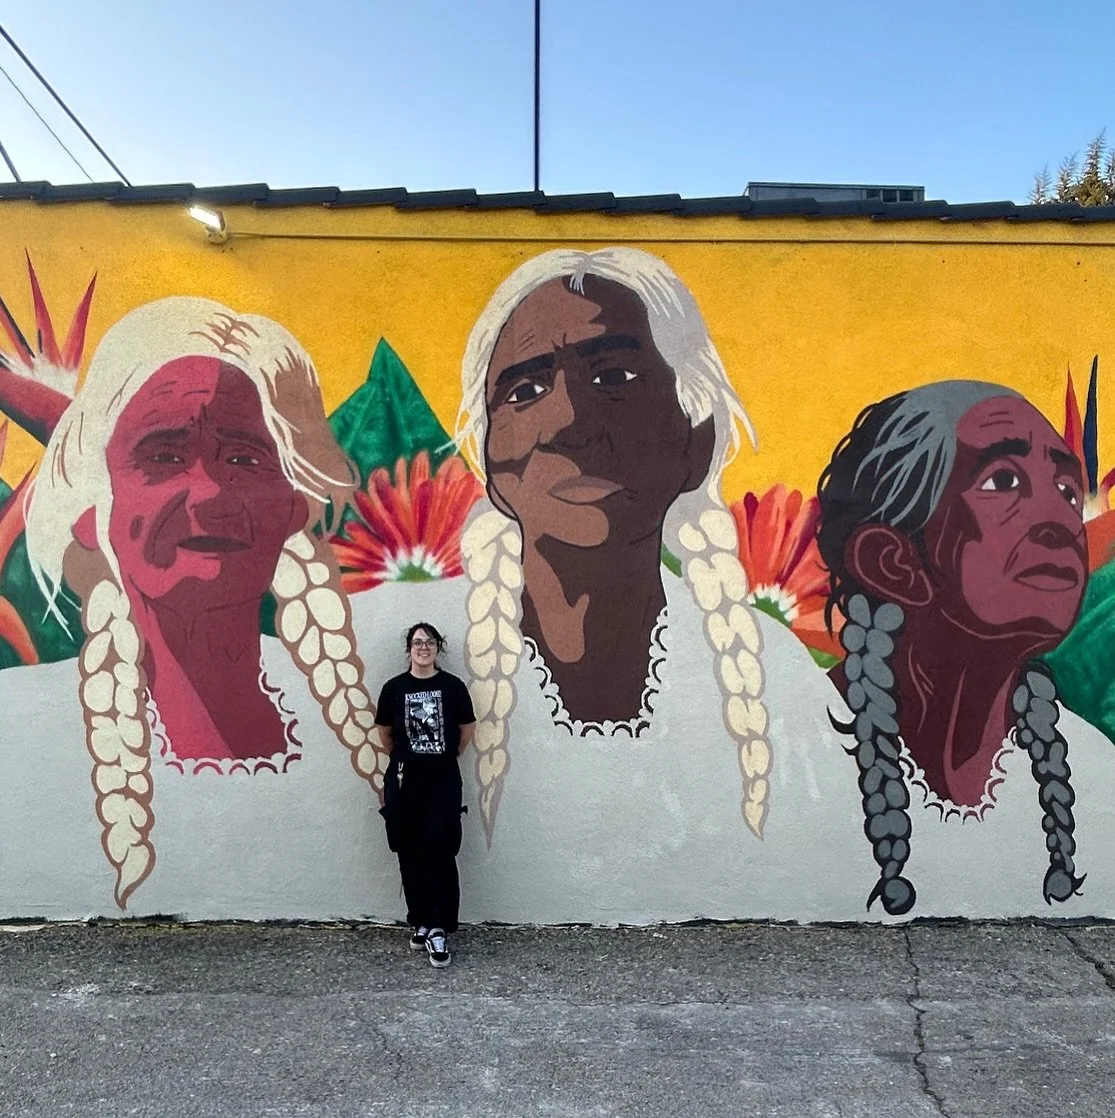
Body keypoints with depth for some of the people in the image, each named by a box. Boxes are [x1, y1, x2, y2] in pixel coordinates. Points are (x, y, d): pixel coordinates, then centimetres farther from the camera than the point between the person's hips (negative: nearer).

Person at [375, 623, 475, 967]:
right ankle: (421, 922, 22)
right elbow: (385, 733, 13)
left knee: (440, 853, -7)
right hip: (404, 781, 2)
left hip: (443, 781, -1)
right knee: (410, 855, 8)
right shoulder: (394, 688, -1)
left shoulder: (453, 686, -4)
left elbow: (468, 729, 8)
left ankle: (438, 930, -1)